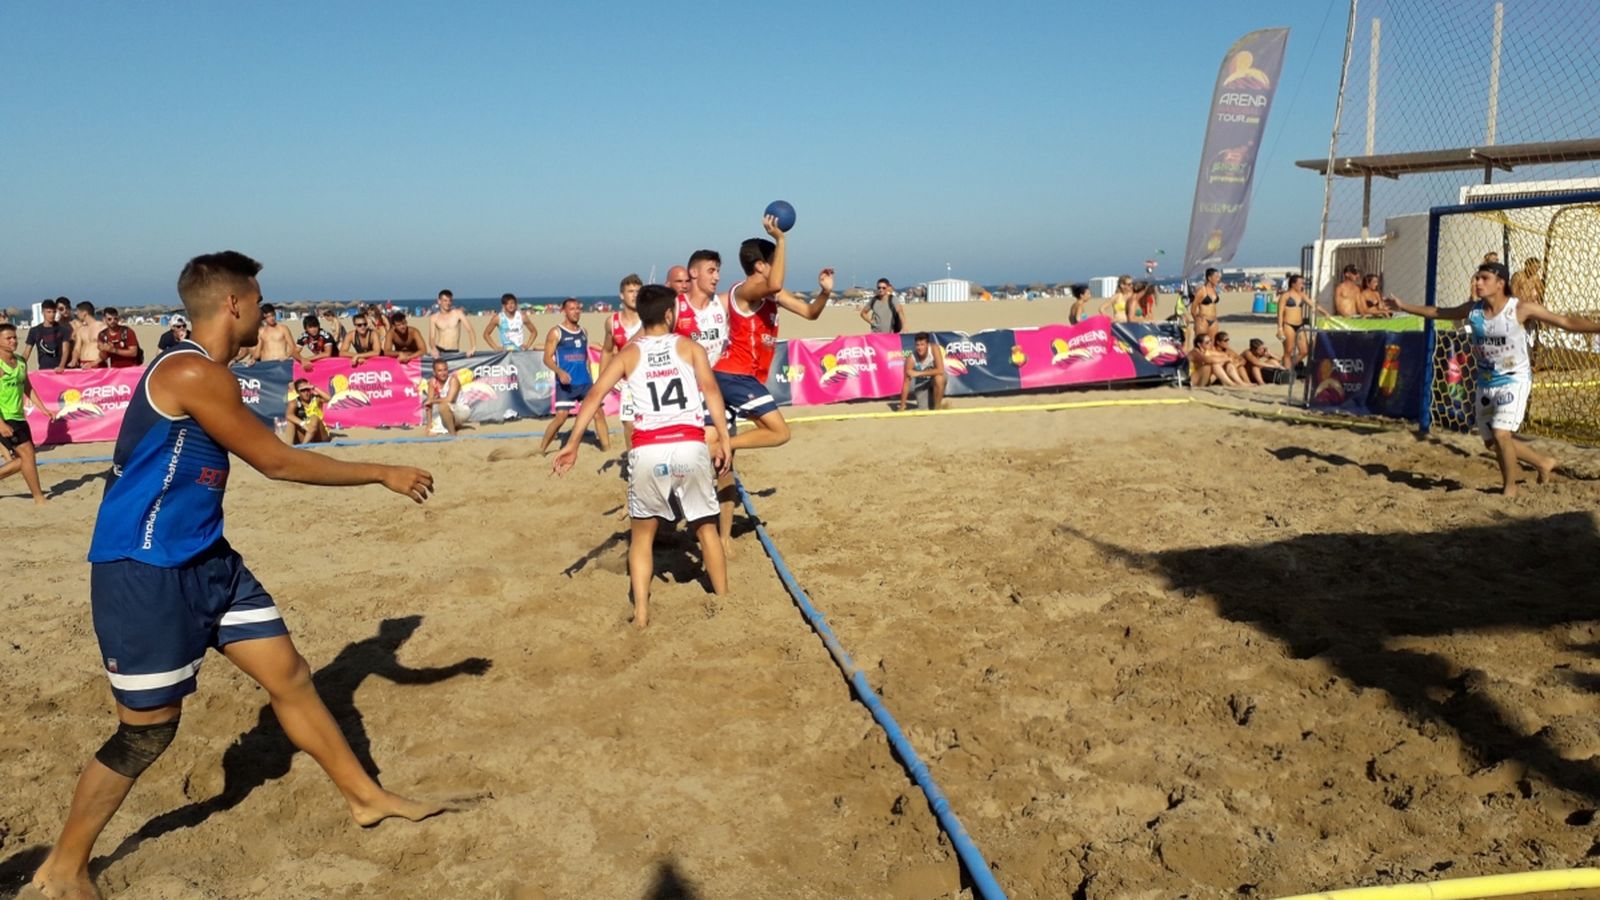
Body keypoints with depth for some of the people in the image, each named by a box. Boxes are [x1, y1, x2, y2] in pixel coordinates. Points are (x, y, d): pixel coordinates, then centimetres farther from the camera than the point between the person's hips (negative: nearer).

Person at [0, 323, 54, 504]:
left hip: (18, 417, 8)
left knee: (24, 458, 10)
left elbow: (28, 388, 20)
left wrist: (43, 409, 11)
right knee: (27, 453, -10)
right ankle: (39, 498, -3)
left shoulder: (21, 362, 9)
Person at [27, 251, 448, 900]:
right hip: (145, 572, -9)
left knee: (290, 676, 11)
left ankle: (366, 797, 23)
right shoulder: (193, 373, -20)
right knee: (148, 731, 2)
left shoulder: (199, 372, 10)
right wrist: (383, 474, -7)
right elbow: (276, 462, -16)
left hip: (206, 560, 10)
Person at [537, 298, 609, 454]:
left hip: (585, 382, 5)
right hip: (566, 383, -5)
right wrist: (559, 372, -25)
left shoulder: (583, 332, 14)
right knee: (561, 416, -11)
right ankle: (541, 449, 3)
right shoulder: (556, 332, -3)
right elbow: (547, 358, -8)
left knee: (599, 413, -1)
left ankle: (607, 448, 5)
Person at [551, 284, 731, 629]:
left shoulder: (628, 354, 16)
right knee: (706, 528, 18)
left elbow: (595, 395, 3)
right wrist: (723, 437, -9)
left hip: (648, 451, 0)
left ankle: (641, 613, 10)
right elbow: (710, 387, -3)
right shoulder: (690, 347, 14)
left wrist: (572, 443, -1)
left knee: (642, 533, 17)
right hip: (690, 447, 0)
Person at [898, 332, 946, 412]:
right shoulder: (911, 358, -27)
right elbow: (906, 383, -26)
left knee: (939, 378, -35)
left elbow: (940, 370, -35)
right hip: (921, 381, 0)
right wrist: (902, 407, -29)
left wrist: (919, 373, -37)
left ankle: (937, 407, -14)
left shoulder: (934, 348, -28)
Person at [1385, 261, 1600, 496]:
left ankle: (1510, 487, 1)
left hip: (1515, 381, -6)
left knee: (1501, 434, -21)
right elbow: (1438, 313, 14)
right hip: (1485, 383, 6)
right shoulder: (1472, 310, -1)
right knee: (1491, 441, 12)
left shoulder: (1521, 308, -14)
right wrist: (1404, 307, 16)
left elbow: (1566, 322, -12)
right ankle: (1544, 463, 37)